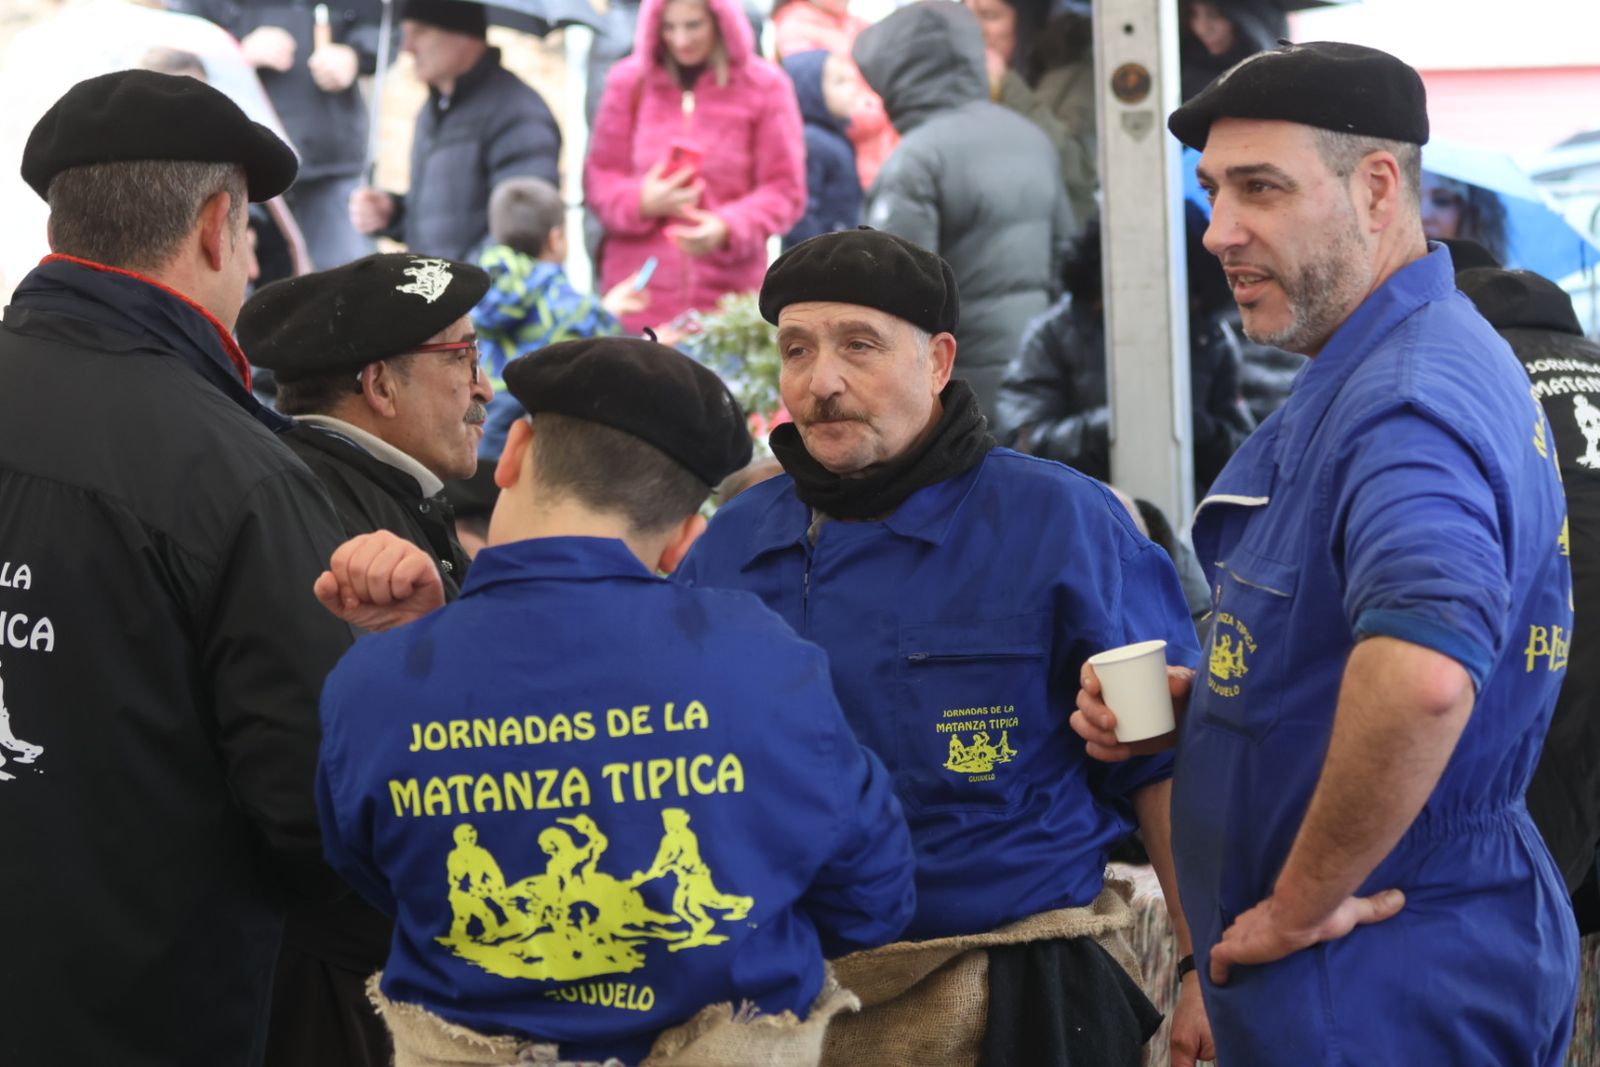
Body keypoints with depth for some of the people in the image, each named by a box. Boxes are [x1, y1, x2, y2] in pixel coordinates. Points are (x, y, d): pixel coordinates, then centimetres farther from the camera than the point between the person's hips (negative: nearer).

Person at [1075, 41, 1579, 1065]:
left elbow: (1419, 674, -40)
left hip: (1380, 983, -10)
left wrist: (1302, 901, -26)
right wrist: (1192, 702, 6)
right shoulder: (1362, 374, 12)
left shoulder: (1408, 402, -22)